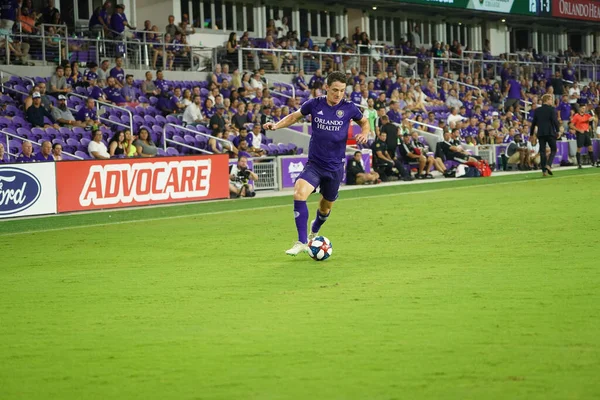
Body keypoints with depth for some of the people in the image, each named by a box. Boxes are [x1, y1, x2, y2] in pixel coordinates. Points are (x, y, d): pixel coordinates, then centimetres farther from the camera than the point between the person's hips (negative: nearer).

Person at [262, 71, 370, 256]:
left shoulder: (349, 108, -7)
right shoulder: (314, 104, -6)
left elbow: (364, 122, 12)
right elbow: (295, 116, 12)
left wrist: (364, 133, -9)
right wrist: (276, 125, -3)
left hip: (335, 167, 1)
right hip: (314, 163, -1)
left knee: (326, 206, 15)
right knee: (299, 193, -26)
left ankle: (313, 233, 49)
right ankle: (301, 242, -21)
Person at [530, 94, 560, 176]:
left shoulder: (537, 110, 8)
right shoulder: (551, 109, -6)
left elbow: (533, 123, 11)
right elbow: (555, 121, -13)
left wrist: (531, 134, 17)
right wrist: (558, 130, -5)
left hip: (540, 133, 4)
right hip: (550, 132, -4)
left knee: (542, 151, 5)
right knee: (553, 149, 8)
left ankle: (544, 170, 1)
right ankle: (548, 165, -14)